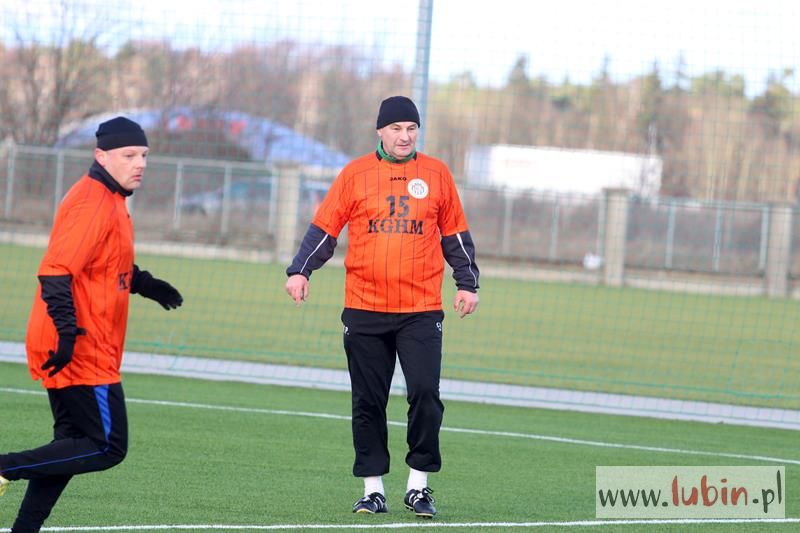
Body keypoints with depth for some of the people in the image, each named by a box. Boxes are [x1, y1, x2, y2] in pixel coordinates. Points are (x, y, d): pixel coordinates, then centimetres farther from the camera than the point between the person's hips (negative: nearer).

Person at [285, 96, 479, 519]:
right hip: (364, 310, 0)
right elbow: (324, 229, 4)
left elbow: (455, 234, 14)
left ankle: (418, 485, 2)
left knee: (425, 394, -11)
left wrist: (467, 284, 9)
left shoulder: (436, 174, 7)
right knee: (368, 403, 3)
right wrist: (300, 271, -8)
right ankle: (373, 490, 11)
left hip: (421, 310, 0)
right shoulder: (355, 174, 4)